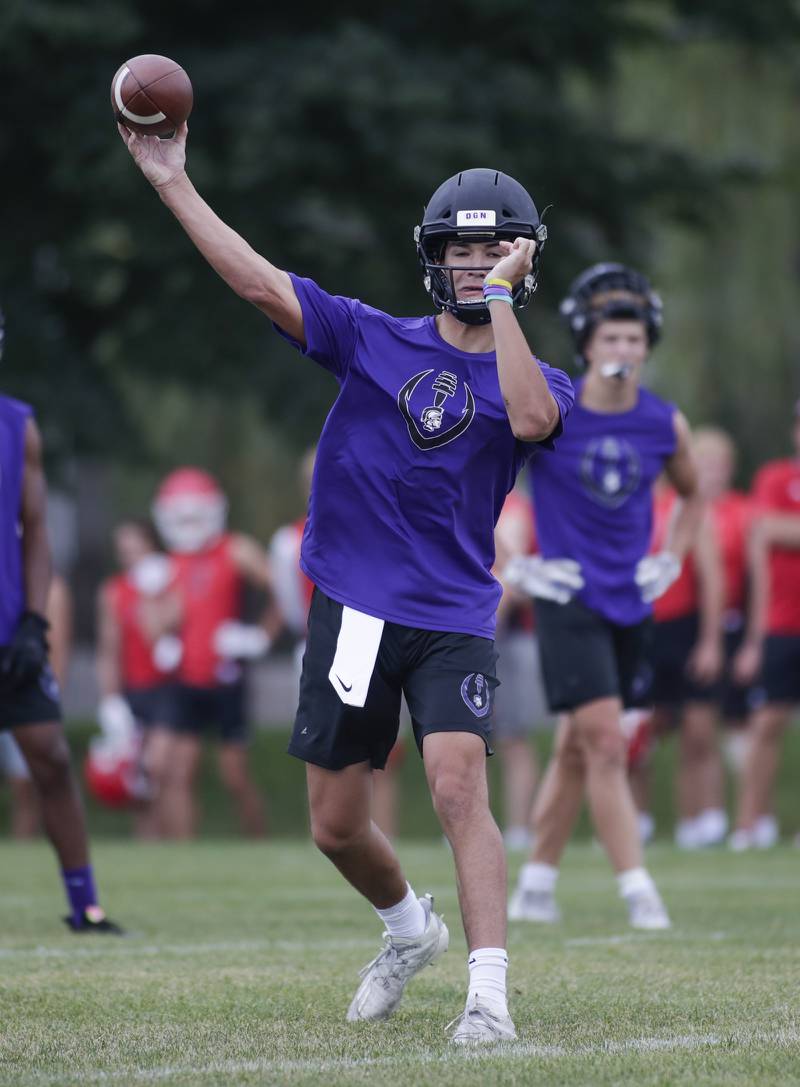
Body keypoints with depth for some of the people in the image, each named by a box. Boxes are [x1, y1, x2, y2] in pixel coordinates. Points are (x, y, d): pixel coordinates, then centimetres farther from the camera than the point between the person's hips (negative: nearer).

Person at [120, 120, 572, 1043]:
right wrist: (171, 182, -10)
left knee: (458, 789, -22)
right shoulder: (374, 341, 5)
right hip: (352, 611, 3)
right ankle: (410, 930, 39)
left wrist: (499, 299, -21)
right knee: (336, 827, 9)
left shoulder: (537, 382, 2)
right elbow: (262, 284, -4)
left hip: (453, 620, -2)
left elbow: (530, 419, -23)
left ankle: (489, 992, -22)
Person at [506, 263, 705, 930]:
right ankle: (639, 893, -13)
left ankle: (536, 885, 25)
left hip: (631, 602, 5)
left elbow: (692, 496, 22)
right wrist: (509, 567, -6)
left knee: (577, 750, 13)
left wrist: (671, 561, 9)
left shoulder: (666, 425, 1)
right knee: (607, 744, -14)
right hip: (569, 599, -5)